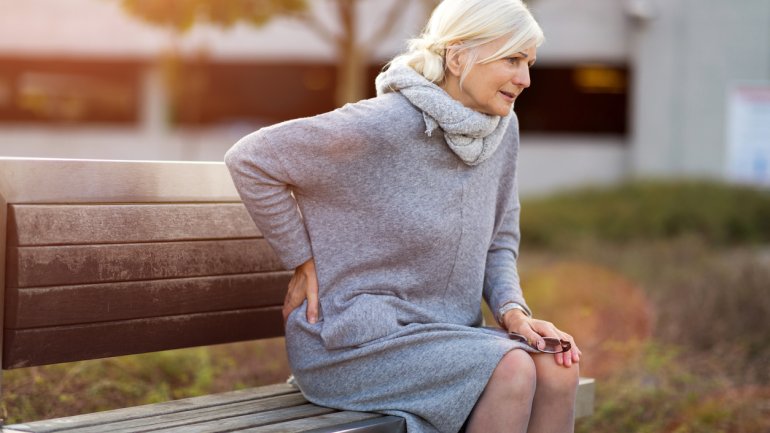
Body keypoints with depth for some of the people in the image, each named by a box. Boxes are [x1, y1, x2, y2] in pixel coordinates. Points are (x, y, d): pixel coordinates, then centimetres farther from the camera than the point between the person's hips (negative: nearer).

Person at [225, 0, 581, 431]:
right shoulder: (383, 126, -19)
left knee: (558, 368, -19)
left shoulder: (503, 129, 4)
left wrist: (514, 310, -5)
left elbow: (498, 243, 15)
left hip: (439, 333, 7)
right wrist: (304, 263, -10)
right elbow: (250, 160, -14)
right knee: (511, 370, -27)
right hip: (348, 343, -7)